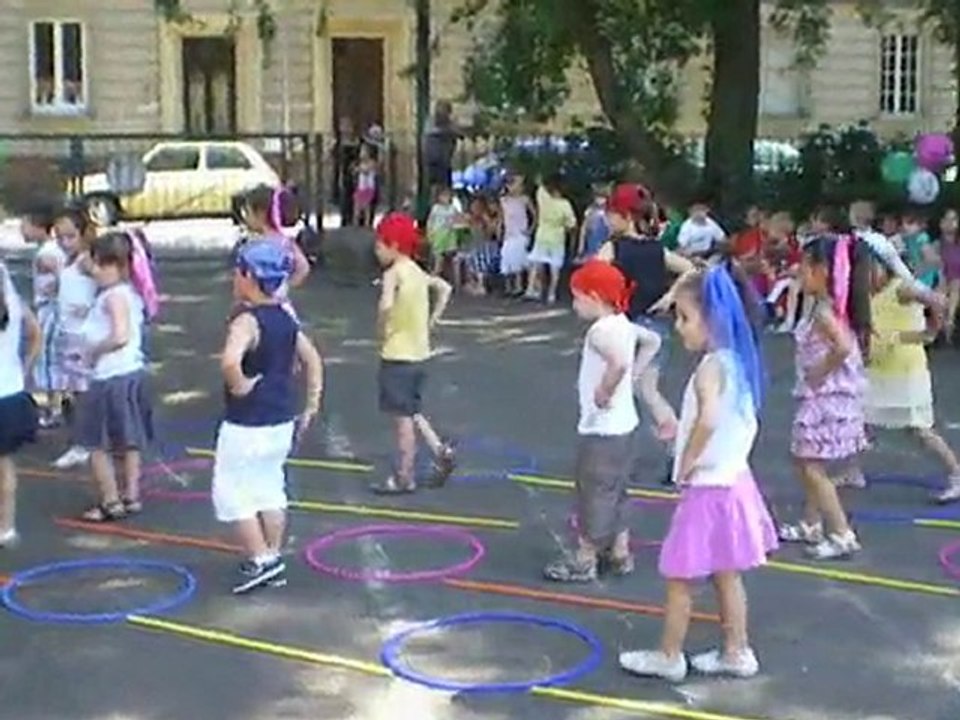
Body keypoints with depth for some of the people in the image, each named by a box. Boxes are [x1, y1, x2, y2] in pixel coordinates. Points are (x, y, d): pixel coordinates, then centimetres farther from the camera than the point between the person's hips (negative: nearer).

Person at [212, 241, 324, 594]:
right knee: (270, 489, 18)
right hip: (282, 422, 8)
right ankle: (273, 558, 24)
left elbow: (229, 361, -40)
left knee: (232, 492, 6)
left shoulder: (247, 321, -21)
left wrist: (239, 386, -21)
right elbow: (312, 360, 12)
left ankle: (260, 560, 4)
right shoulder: (285, 319, 5)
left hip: (246, 425, -8)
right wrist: (311, 407, 14)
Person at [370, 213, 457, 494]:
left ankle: (404, 477, 6)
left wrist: (381, 329, -16)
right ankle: (441, 452, 14)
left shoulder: (393, 273, -16)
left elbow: (386, 305, -34)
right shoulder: (417, 271, 10)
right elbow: (444, 288, 24)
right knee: (411, 412, 21)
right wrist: (431, 321, 19)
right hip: (419, 352, 8)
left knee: (402, 416, -1)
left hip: (398, 354, -8)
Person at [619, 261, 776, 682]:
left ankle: (669, 657, 17)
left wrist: (685, 465, -24)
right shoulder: (736, 362, 5)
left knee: (679, 579, 6)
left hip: (707, 487, -9)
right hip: (732, 480, 9)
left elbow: (708, 420, -38)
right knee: (726, 576, 18)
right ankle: (737, 653, 27)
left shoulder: (711, 367, -22)